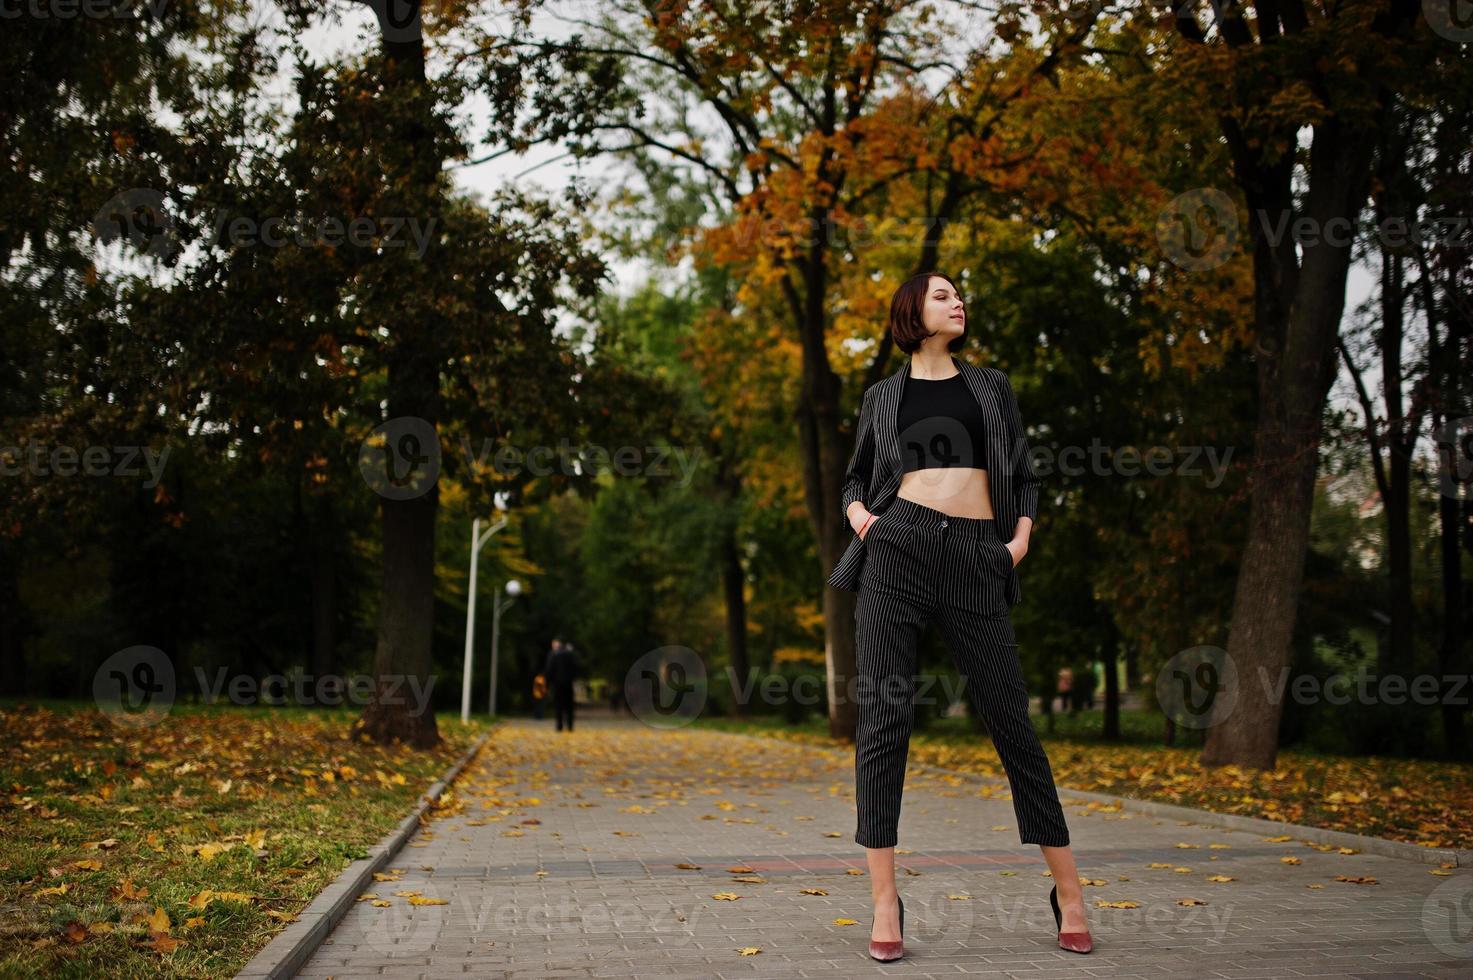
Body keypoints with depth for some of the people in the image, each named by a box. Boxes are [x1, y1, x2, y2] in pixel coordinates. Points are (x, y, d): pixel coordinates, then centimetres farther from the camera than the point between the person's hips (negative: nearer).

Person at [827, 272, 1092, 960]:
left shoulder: (991, 387, 19)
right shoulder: (883, 397, 16)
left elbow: (1023, 477, 22)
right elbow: (856, 477, 25)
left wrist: (1021, 537, 5)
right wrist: (856, 511, 4)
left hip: (975, 560, 1)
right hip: (897, 550, 0)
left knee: (1010, 720, -1)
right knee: (883, 715, -8)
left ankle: (1068, 890, 9)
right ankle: (885, 902, -5)